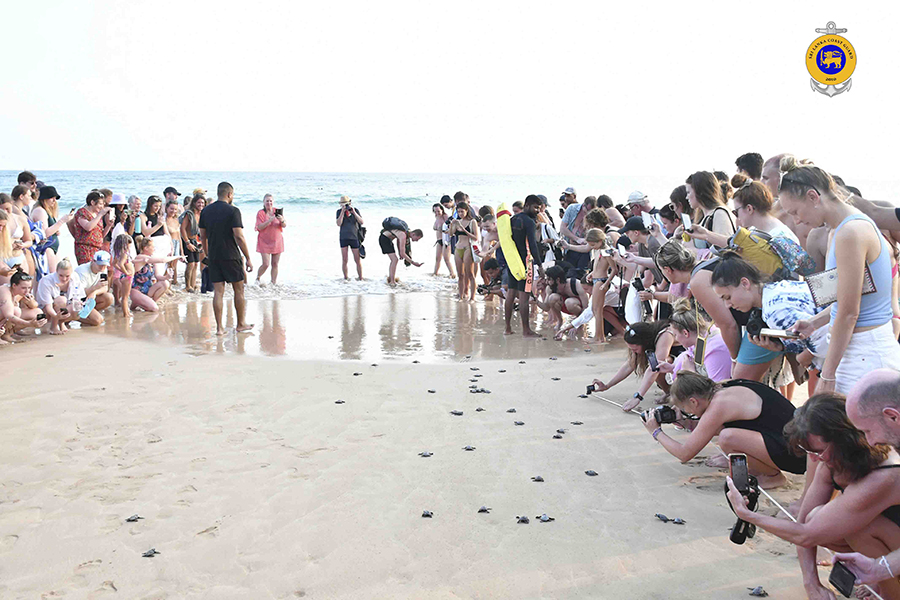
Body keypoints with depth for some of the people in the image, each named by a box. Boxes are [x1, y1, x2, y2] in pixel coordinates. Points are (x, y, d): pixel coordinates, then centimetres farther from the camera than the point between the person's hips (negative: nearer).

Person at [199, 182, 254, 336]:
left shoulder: (206, 211, 8)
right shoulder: (233, 210, -10)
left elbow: (203, 236, 12)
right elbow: (239, 236, -14)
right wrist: (248, 258, -9)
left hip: (213, 257, 5)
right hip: (231, 256, -5)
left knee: (218, 291, 5)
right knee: (238, 289, 9)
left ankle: (219, 327, 4)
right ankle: (241, 324, 18)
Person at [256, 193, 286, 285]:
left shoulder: (278, 211, 3)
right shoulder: (261, 213, -5)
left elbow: (284, 226, -2)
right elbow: (260, 227, -15)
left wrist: (282, 220, -24)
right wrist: (270, 220, -25)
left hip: (277, 241, 3)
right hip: (265, 242, -3)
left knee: (275, 264, 4)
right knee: (266, 264, -10)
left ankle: (274, 284, 12)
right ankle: (258, 278, 17)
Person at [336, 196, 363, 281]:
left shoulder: (355, 210, 1)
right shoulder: (339, 211, 1)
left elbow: (361, 222, -6)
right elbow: (338, 224, -11)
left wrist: (354, 212, -14)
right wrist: (343, 212, -16)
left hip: (354, 238, 0)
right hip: (343, 238, 0)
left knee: (357, 260, 0)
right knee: (344, 260, 1)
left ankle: (360, 278, 8)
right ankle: (346, 278, 10)